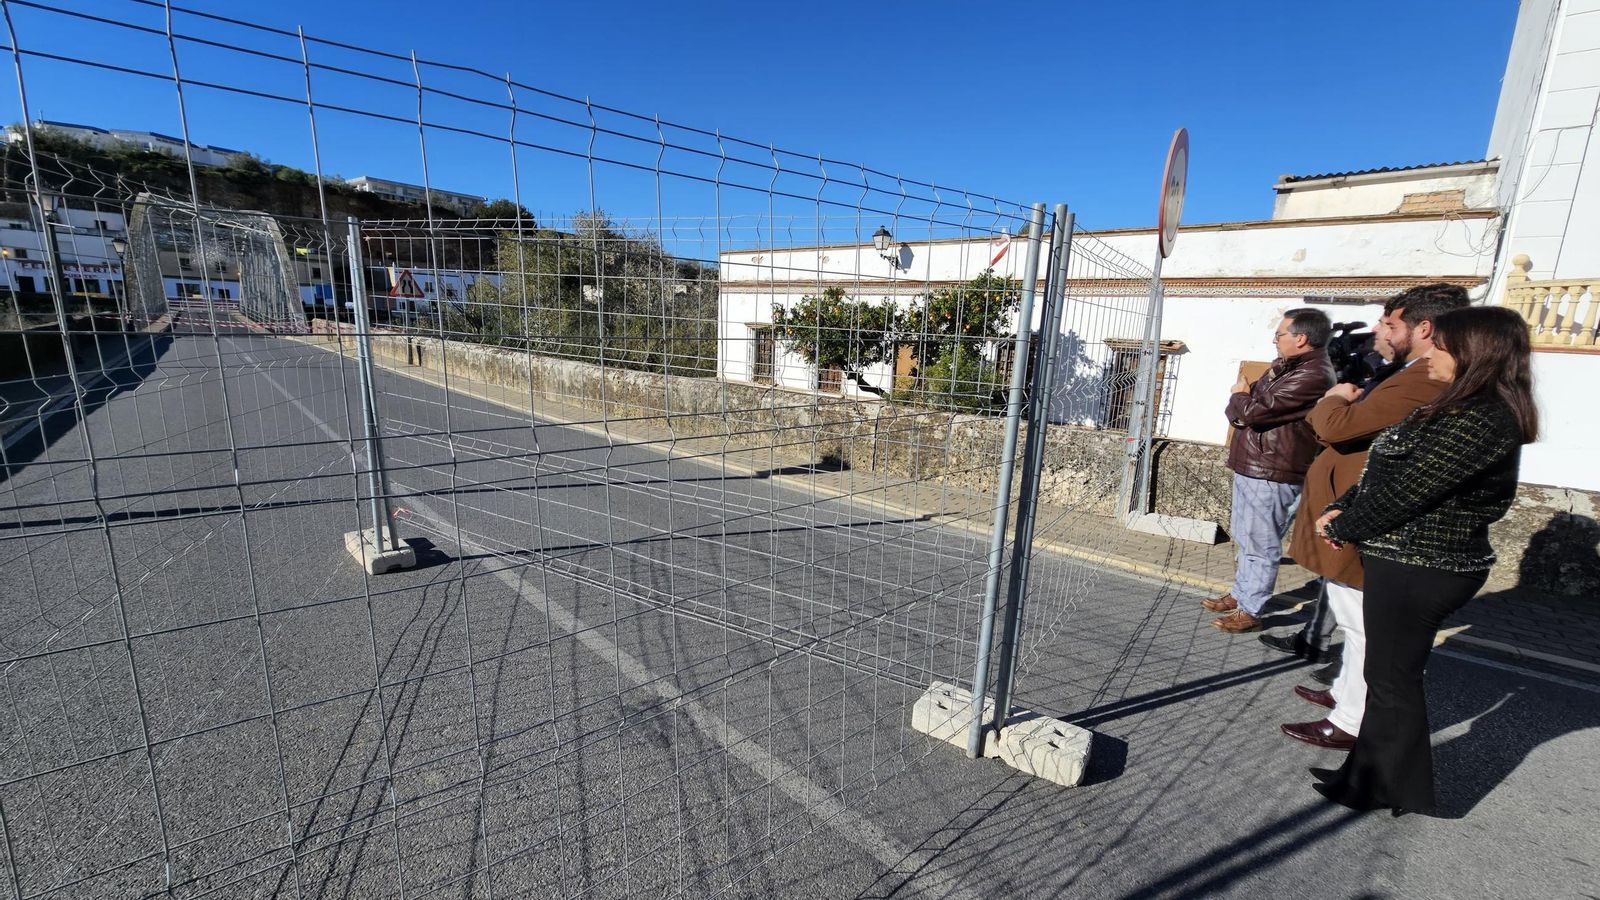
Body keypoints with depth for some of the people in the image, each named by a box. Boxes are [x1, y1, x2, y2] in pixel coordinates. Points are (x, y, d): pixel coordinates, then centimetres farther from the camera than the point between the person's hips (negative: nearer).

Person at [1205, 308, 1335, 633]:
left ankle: (1250, 611, 12)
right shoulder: (1284, 366, 13)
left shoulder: (1313, 376, -20)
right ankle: (1239, 595, 33)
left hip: (1272, 474, -10)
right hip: (1251, 466, 10)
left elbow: (1254, 410, -22)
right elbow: (1239, 408, 16)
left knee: (1260, 545, 1)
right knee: (1245, 539, 20)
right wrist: (1243, 405, -6)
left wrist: (1240, 396, -2)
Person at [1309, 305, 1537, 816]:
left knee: (1393, 679, 4)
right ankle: (1374, 774, 34)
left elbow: (1406, 491, -21)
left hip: (1421, 569, -10)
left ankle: (1388, 789, 22)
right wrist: (1343, 510, 0)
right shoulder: (1459, 409, 12)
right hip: (1410, 561, 10)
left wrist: (1342, 529, -9)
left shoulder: (1482, 420, -20)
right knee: (1388, 673, 19)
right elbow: (1386, 472, 13)